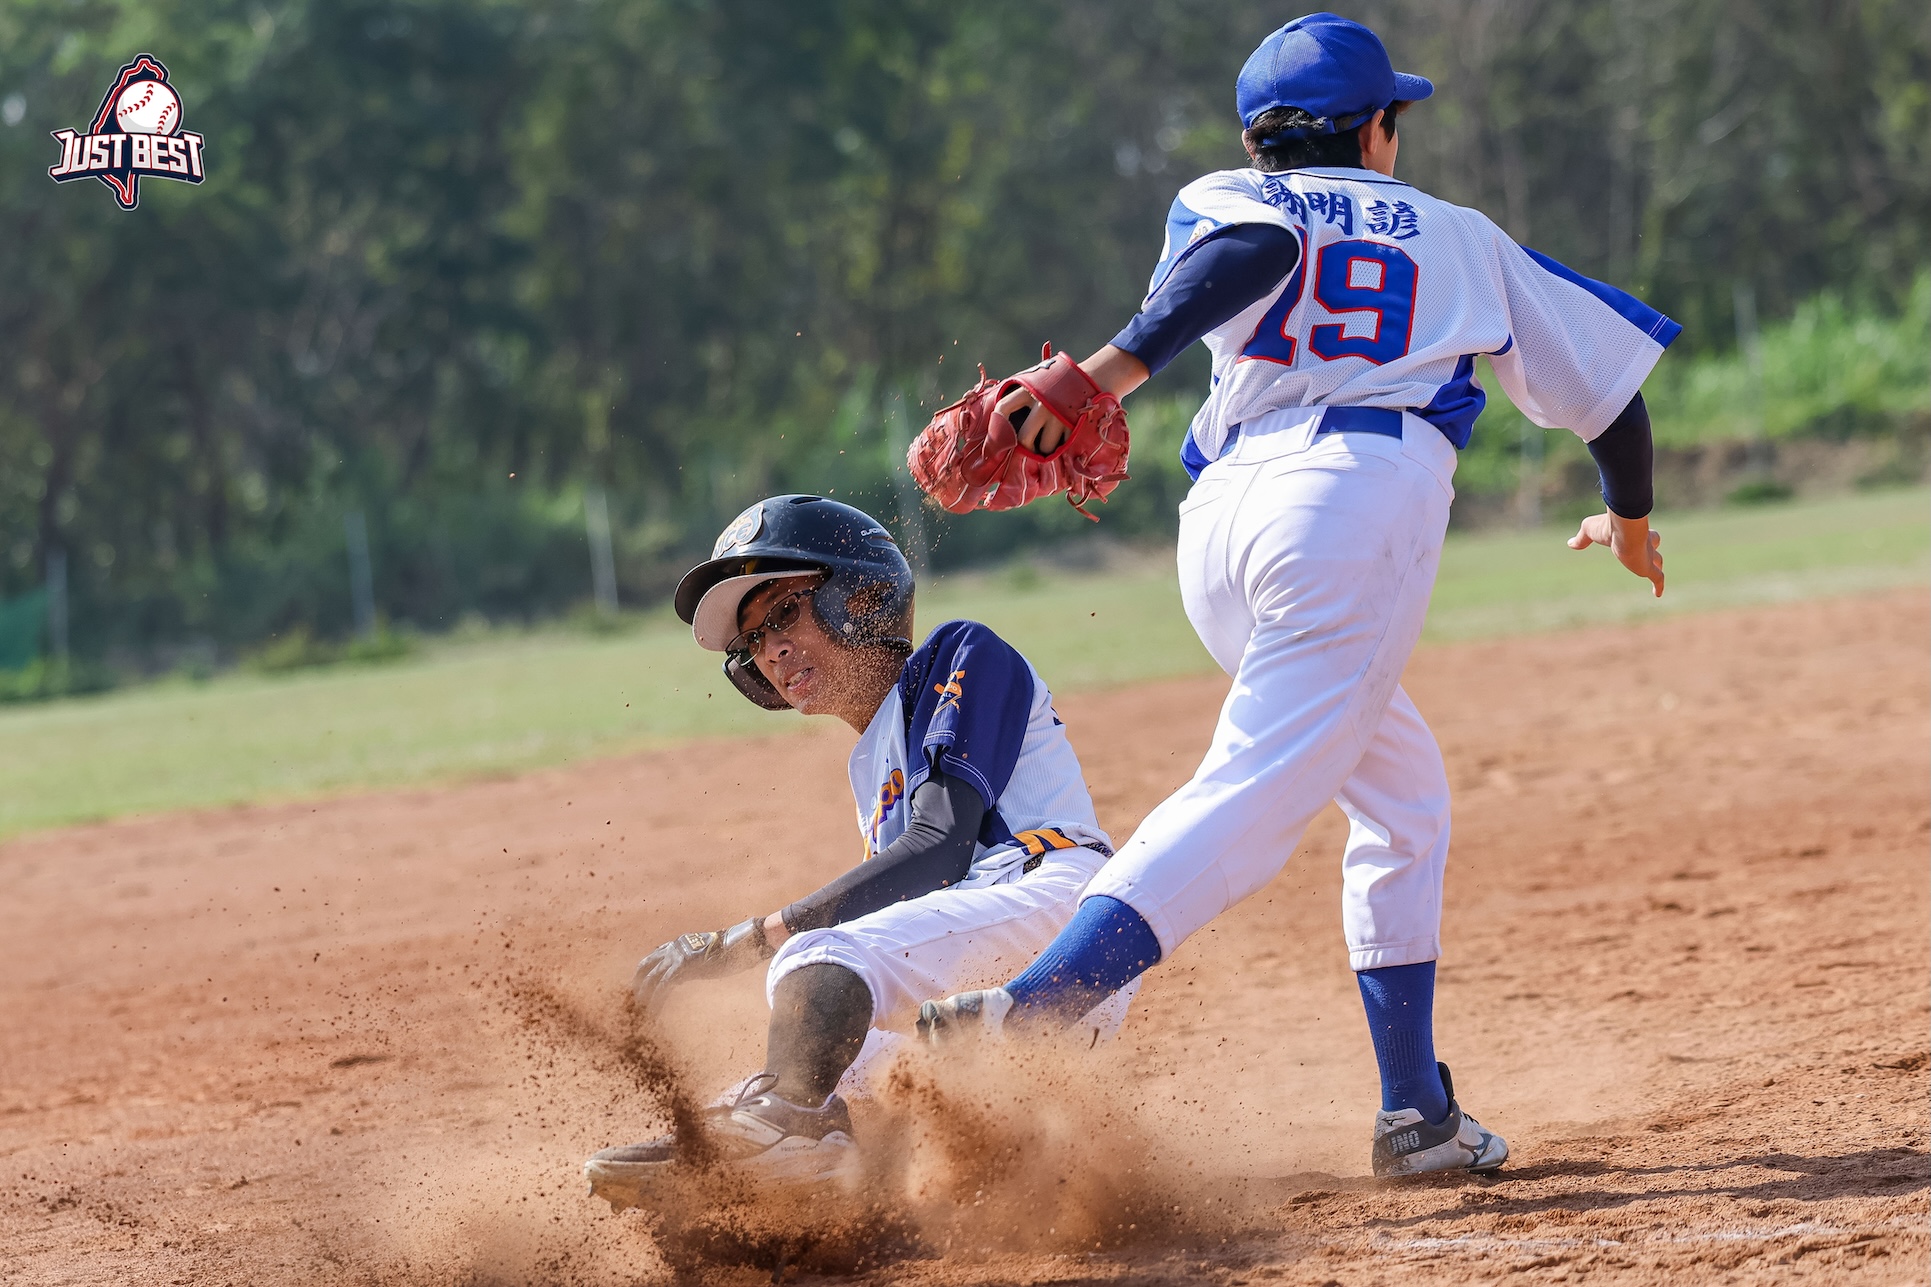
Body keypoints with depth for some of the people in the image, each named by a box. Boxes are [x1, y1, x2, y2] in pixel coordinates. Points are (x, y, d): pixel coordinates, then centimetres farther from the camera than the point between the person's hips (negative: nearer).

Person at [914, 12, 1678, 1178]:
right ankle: (1032, 1013, -39)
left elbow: (1257, 250, -4)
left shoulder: (1221, 201, 23)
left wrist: (1115, 368, -20)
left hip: (1219, 518, 4)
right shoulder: (1456, 236, 25)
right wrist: (1629, 518, 50)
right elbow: (1604, 376, 32)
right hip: (1364, 506, -4)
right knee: (1252, 798, -18)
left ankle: (1418, 1112, 15)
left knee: (1402, 790, 20)